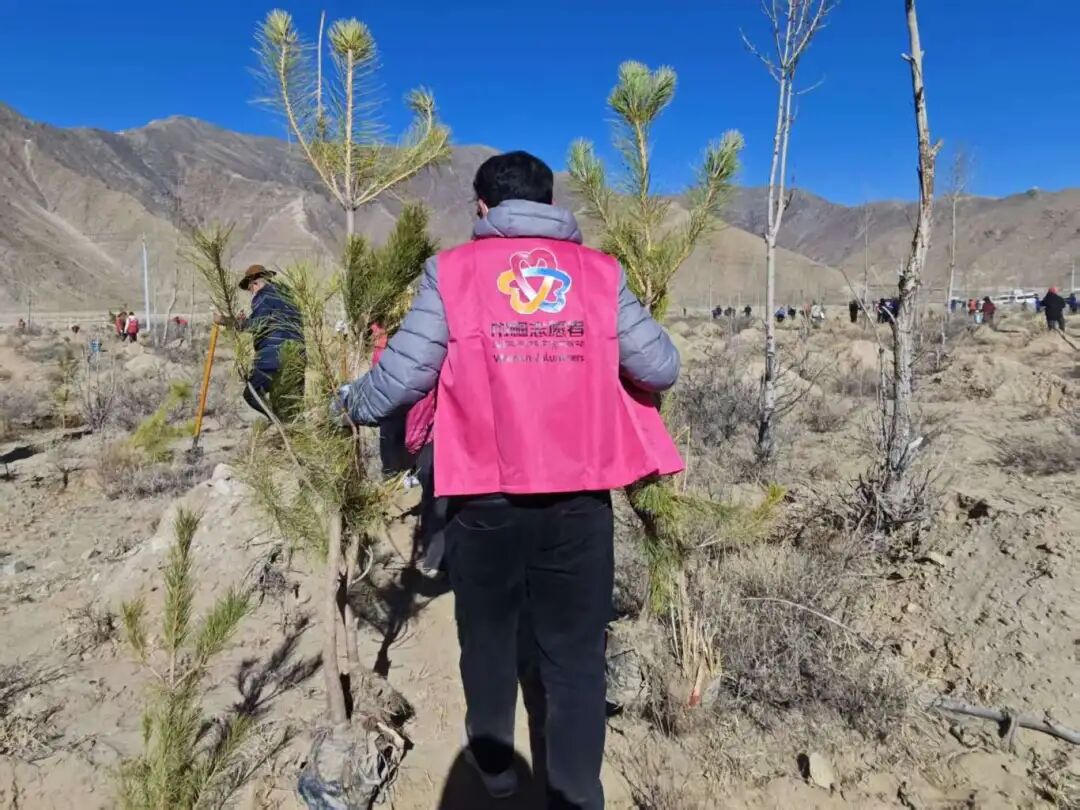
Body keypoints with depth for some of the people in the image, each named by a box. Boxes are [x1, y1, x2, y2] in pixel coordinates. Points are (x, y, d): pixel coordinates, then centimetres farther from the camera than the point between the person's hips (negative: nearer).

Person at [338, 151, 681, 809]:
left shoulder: (454, 269, 0)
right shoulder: (600, 271, 4)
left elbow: (403, 376, -3)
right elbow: (661, 368, 1)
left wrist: (353, 404, 17)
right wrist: (610, 367, 23)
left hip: (487, 494, 0)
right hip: (581, 496, 0)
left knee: (489, 635, 21)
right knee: (575, 650, 11)